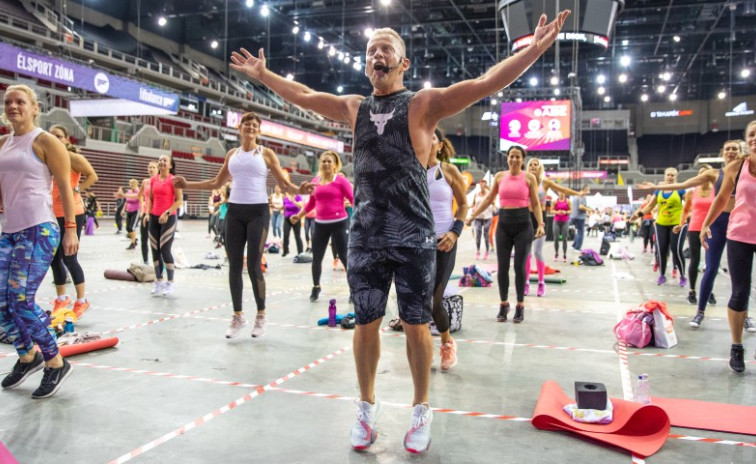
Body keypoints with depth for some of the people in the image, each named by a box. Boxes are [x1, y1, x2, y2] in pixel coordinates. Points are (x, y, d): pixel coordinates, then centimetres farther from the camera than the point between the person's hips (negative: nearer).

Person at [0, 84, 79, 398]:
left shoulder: (45, 142, -5)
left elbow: (65, 187, -7)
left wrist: (70, 229, -12)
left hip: (39, 230, -7)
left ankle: (56, 364, 6)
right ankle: (28, 357, 27)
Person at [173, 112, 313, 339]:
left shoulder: (266, 153, 2)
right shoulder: (232, 154, 12)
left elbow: (283, 183, 0)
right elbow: (217, 183, 20)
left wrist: (298, 190, -20)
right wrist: (187, 185, 13)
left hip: (258, 211, -4)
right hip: (234, 211, 4)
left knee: (253, 266, -7)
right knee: (234, 266, 3)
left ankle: (261, 316, 9)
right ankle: (238, 316, 16)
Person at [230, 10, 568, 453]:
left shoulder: (425, 103, -2)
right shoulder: (354, 107, 11)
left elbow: (486, 83, -11)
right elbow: (301, 95, 22)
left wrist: (535, 49, -20)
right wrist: (262, 73, 25)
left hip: (414, 237, -3)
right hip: (365, 236, 4)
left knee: (416, 326, 5)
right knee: (366, 324, 10)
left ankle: (422, 409, 23)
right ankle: (367, 407, 28)